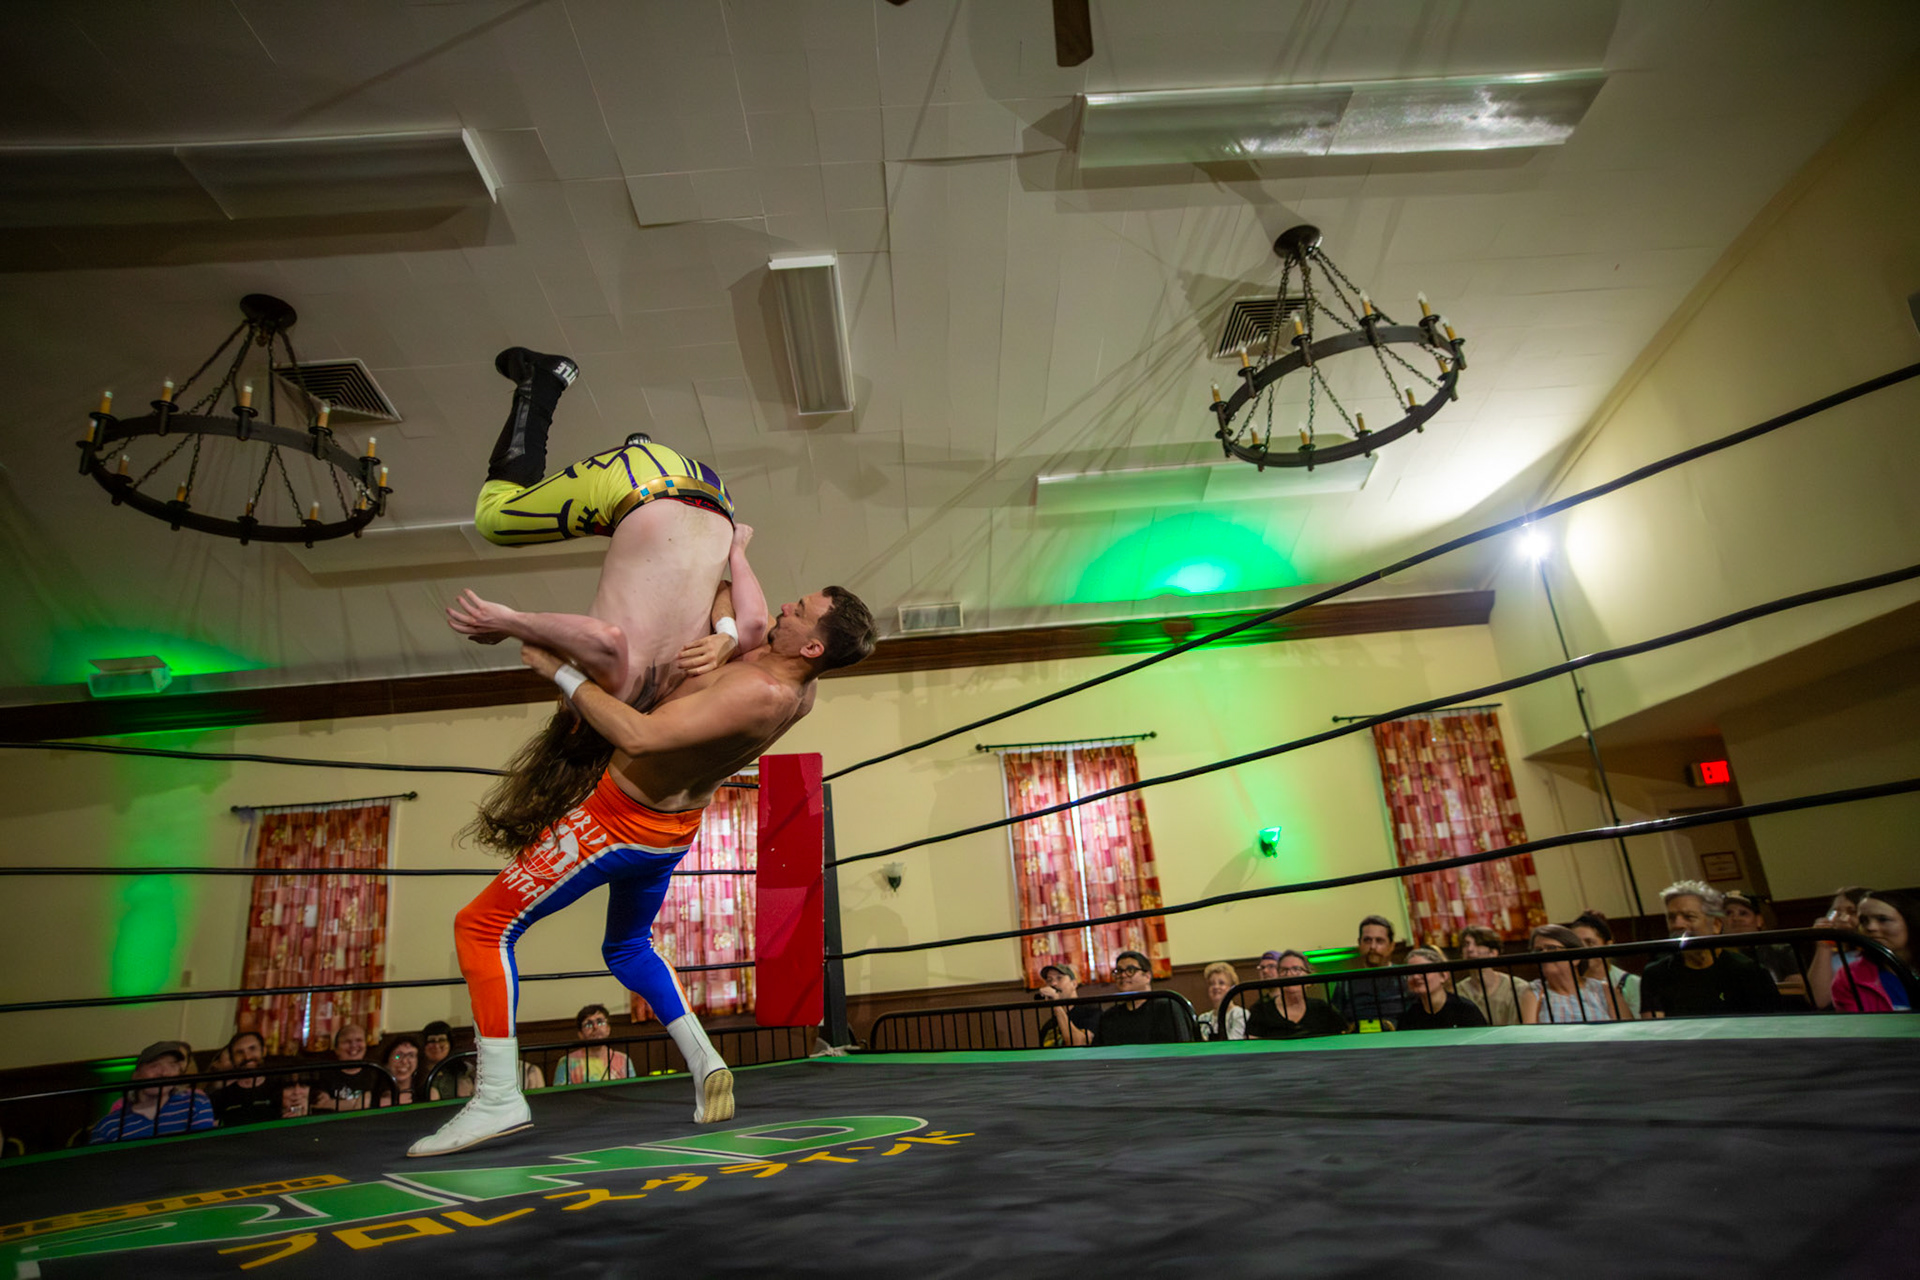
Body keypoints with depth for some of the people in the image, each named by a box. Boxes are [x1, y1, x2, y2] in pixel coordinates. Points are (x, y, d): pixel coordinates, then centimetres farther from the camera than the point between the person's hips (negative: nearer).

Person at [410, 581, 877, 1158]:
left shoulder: (756, 694, -35)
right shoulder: (800, 683, -8)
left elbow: (638, 736, -39)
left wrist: (562, 672, -29)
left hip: (622, 817, -9)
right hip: (677, 824, 9)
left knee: (482, 926, 3)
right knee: (627, 947, 30)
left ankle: (497, 1099, 3)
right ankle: (705, 1065, 18)